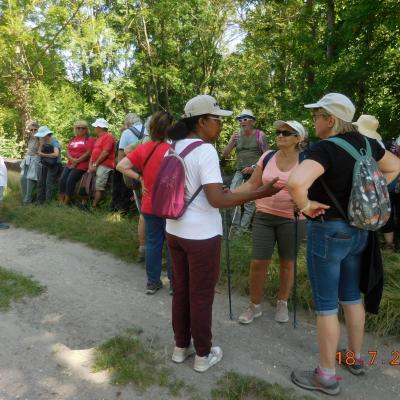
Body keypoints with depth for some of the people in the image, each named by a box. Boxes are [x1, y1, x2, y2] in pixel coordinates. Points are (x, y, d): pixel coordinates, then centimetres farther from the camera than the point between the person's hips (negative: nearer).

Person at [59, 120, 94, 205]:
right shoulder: (72, 139, 19)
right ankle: (61, 202, 1)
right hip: (69, 164, 7)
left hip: (81, 165, -6)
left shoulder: (89, 139, -1)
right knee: (62, 180, -5)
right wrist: (72, 159, -10)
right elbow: (67, 151, 12)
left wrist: (77, 162, -12)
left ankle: (66, 203, -4)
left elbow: (88, 153, -11)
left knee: (70, 181, -14)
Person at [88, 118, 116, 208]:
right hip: (95, 166, 10)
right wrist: (90, 165, 6)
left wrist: (95, 164, -12)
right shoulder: (98, 138, 26)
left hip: (104, 166, -10)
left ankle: (94, 206, -14)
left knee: (99, 187, -13)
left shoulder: (108, 136, -5)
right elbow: (94, 152, 21)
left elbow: (105, 152, -15)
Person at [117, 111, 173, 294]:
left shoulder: (143, 148, -1)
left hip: (149, 205, 4)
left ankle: (152, 282, 24)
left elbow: (121, 166, -4)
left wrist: (139, 178, -2)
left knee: (152, 242, 14)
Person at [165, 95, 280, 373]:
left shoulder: (174, 148, 7)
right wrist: (262, 193, -21)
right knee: (202, 295, 9)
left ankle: (180, 347, 35)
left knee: (180, 290, 19)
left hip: (175, 230, 8)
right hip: (201, 234, -7)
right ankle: (203, 355, 26)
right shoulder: (205, 150, -18)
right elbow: (217, 200, -24)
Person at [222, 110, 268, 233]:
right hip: (240, 171, 3)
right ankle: (235, 225, -3)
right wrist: (232, 141, -10)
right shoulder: (237, 135, 7)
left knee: (250, 202, 0)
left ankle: (243, 228, 12)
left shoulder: (260, 135, -3)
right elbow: (224, 154, 5)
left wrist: (254, 167, -16)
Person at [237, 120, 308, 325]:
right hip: (264, 216, 2)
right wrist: (230, 193, -9)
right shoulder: (267, 157, 3)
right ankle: (255, 305, 22)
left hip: (292, 220, -2)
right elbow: (252, 183, 4)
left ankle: (282, 303, 33)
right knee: (258, 262, 2)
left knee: (287, 262, 11)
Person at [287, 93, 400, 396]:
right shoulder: (365, 143, 2)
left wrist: (306, 205, -22)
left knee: (326, 304, 5)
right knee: (352, 296, 22)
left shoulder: (325, 149, -22)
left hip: (328, 231, -8)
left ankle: (327, 376, 21)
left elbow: (296, 182, -41)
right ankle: (356, 358, 40)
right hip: (358, 230, 8)